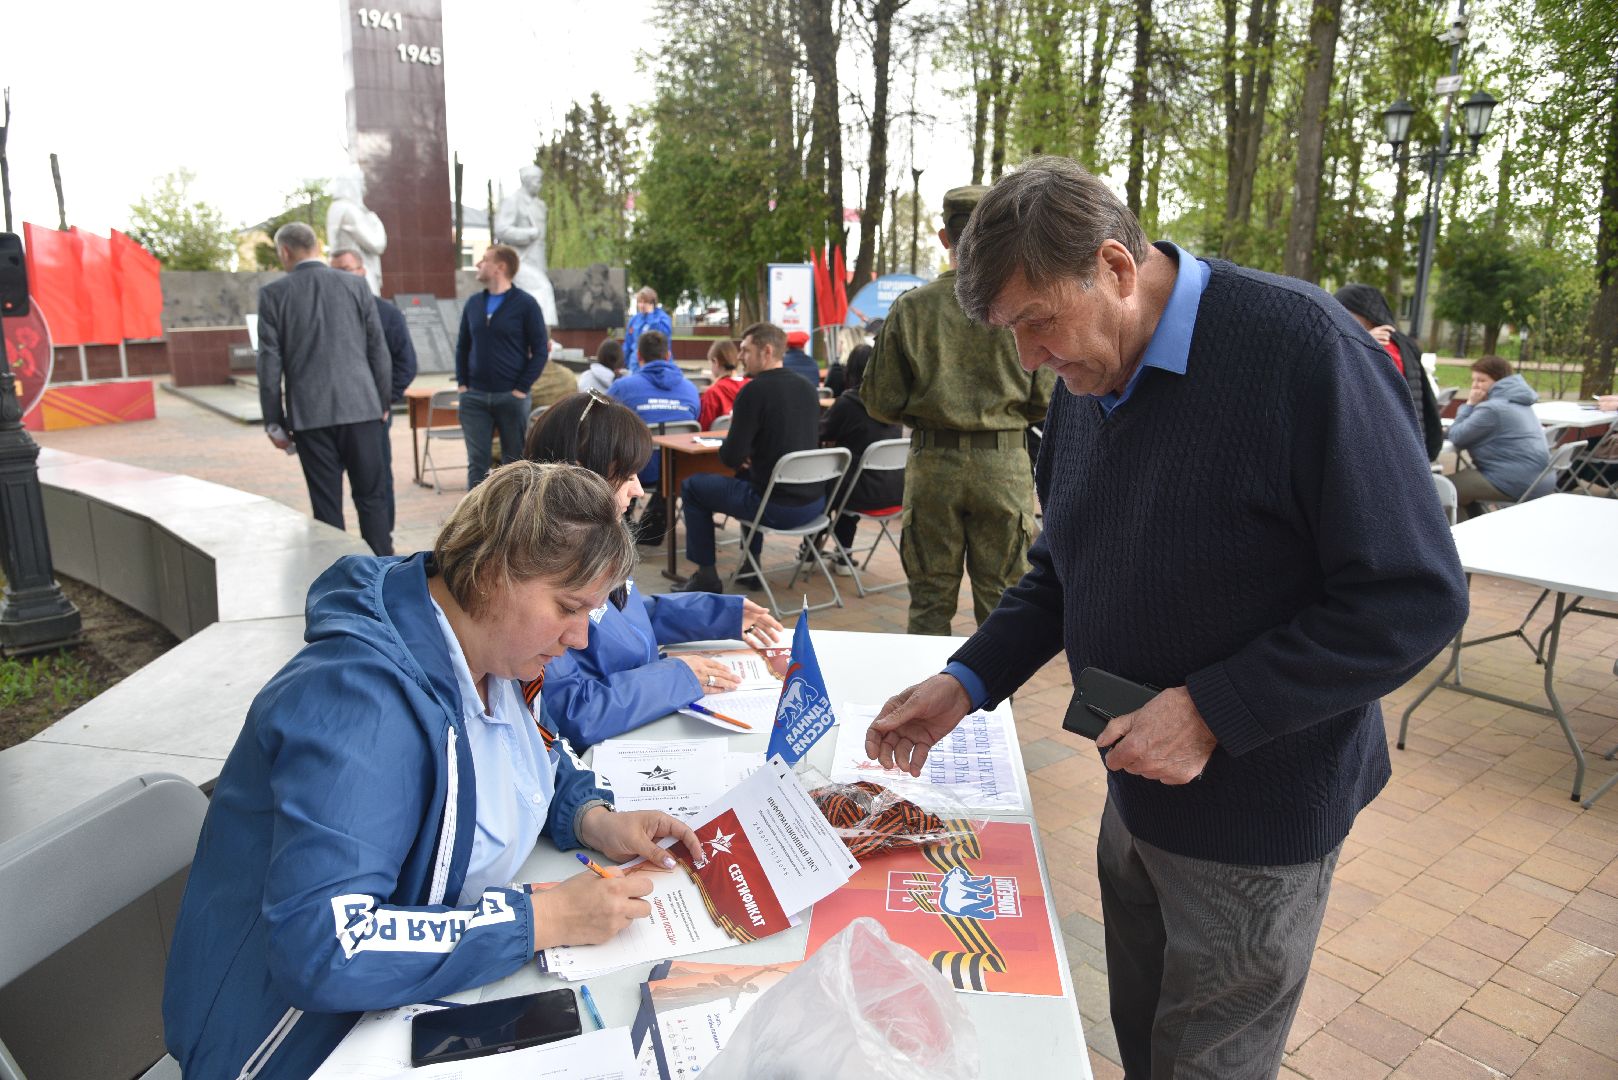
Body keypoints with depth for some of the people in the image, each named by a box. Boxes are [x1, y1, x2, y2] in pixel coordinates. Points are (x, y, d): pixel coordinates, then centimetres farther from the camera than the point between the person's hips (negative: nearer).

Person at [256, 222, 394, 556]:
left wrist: (274, 422, 6)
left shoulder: (273, 294, 0)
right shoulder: (356, 286, 3)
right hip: (361, 407, 1)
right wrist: (383, 403, 14)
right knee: (371, 496, 6)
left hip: (309, 414, -1)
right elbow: (379, 350, 4)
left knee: (326, 504, 6)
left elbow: (270, 363, 0)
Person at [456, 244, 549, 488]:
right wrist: (462, 383, 5)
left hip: (511, 397, -4)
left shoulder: (525, 304, -4)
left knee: (514, 462, 7)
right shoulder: (473, 303, 10)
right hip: (474, 397, 4)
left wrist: (521, 389, -11)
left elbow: (540, 351, -5)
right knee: (476, 462, 4)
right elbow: (462, 346, 17)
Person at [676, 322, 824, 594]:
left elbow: (731, 457, -15)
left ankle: (706, 576, 19)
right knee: (747, 477, 37)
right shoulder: (808, 389, 7)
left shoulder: (754, 391, -15)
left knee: (691, 486, 13)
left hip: (778, 509, -7)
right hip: (815, 503, 7)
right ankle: (751, 567, 36)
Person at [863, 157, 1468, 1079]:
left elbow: (1415, 599, -22)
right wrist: (966, 683, -3)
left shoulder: (1302, 349, -23)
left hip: (1256, 821, -6)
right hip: (1137, 795, 7)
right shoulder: (1086, 381, 1)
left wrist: (1211, 712, -24)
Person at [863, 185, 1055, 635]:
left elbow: (881, 402, -3)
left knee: (930, 599, 12)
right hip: (1004, 464, 0)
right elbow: (1046, 399, -2)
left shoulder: (910, 307, -5)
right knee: (999, 597, 11)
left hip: (933, 463, 1)